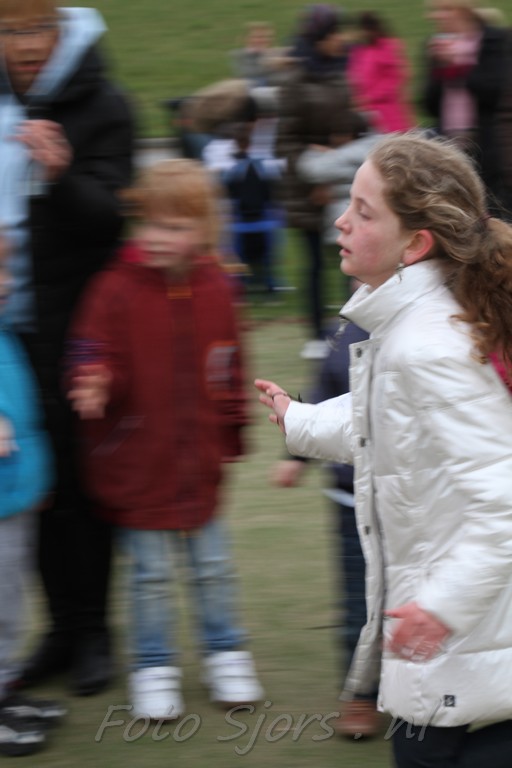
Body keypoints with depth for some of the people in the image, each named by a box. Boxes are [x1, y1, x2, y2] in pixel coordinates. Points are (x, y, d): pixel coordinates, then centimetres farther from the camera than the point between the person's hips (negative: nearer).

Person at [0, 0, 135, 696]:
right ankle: (64, 628, 17)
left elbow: (108, 216, -18)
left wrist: (61, 177, -35)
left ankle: (91, 632, 11)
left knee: (80, 480, 1)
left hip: (71, 329, -5)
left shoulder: (101, 108, -8)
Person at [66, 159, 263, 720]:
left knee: (212, 568, 15)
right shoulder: (117, 289, -13)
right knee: (150, 575, 8)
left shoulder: (215, 289, 0)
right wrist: (94, 387, -34)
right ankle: (155, 670, 22)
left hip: (199, 463, 3)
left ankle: (225, 656, 31)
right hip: (137, 462, -3)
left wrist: (230, 433, 13)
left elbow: (229, 369, 9)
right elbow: (93, 354, -12)